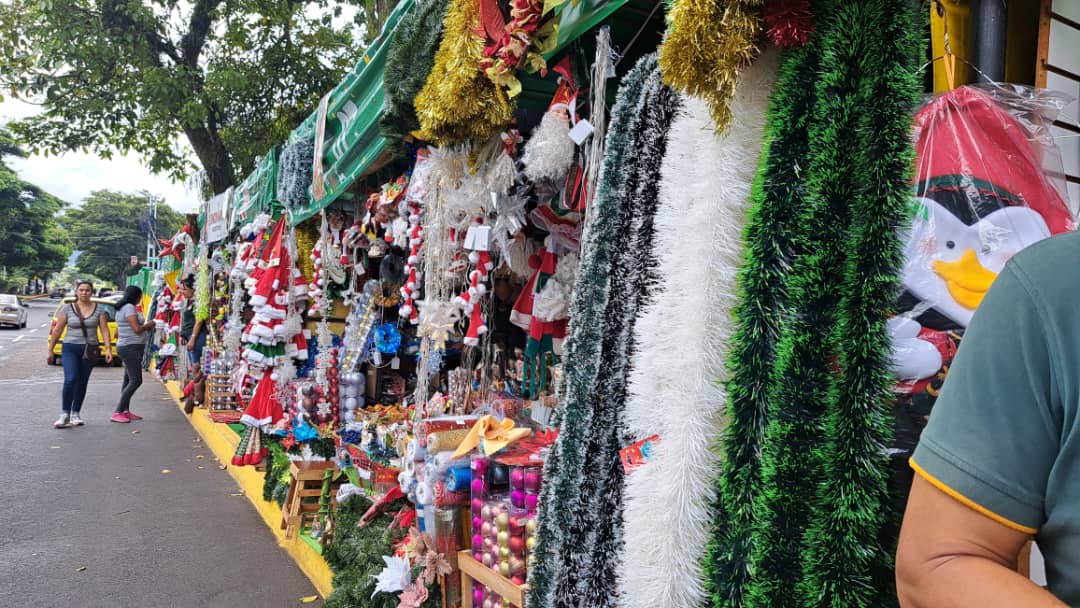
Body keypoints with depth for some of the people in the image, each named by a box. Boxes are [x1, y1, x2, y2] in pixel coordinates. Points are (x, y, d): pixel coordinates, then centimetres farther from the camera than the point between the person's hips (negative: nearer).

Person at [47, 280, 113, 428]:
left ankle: (75, 414, 19)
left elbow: (104, 330, 0)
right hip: (70, 349, -1)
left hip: (90, 350, 2)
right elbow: (57, 330, 4)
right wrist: (50, 350, 5)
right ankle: (64, 414, -8)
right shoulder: (67, 308, 0)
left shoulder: (99, 309, 3)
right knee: (70, 379, -17)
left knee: (82, 383, 7)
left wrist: (108, 349, -10)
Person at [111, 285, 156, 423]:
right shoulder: (129, 307, -13)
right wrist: (149, 324, -1)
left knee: (129, 380, 14)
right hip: (130, 348, -11)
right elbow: (137, 329, -20)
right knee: (136, 381, -13)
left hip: (127, 348, 11)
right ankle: (117, 412, -14)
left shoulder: (122, 308, 18)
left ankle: (126, 411, 18)